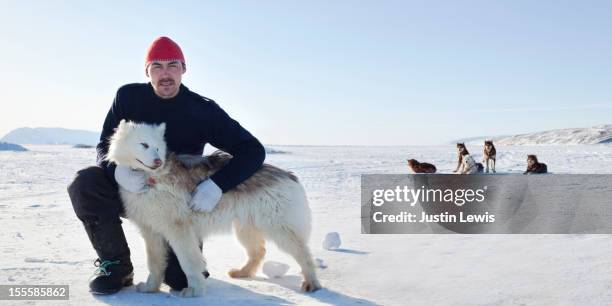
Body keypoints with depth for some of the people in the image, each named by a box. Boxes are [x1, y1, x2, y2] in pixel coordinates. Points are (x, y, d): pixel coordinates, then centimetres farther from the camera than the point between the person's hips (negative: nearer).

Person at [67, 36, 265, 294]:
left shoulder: (203, 109, -15)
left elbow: (253, 150, -17)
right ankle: (116, 265, -7)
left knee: (183, 279, -14)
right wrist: (118, 171, -32)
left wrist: (217, 185, -34)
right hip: (131, 187, 2)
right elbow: (104, 146, -6)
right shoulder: (129, 96, -9)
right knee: (84, 184, -27)